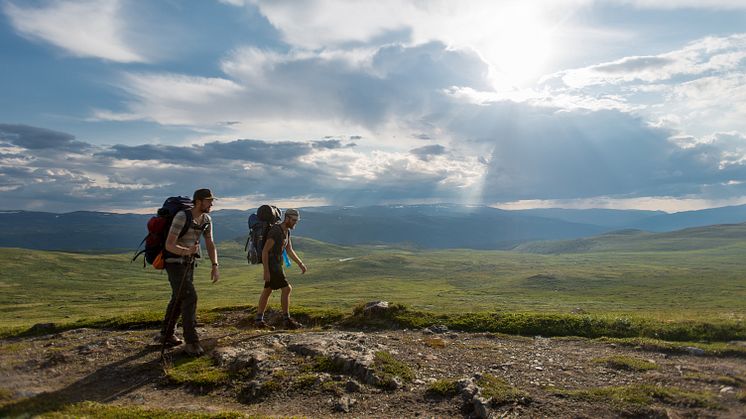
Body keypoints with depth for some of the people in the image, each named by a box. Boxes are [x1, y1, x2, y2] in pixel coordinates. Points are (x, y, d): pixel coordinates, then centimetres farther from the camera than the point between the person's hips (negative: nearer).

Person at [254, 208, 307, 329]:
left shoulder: (286, 231, 9)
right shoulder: (275, 231, -22)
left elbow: (289, 251, 15)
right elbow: (265, 251, -23)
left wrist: (300, 264, 11)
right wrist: (266, 271, -24)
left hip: (277, 264, 10)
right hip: (271, 265, -10)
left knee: (267, 291, 13)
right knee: (286, 289, -11)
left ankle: (259, 320, 20)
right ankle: (287, 320, -5)